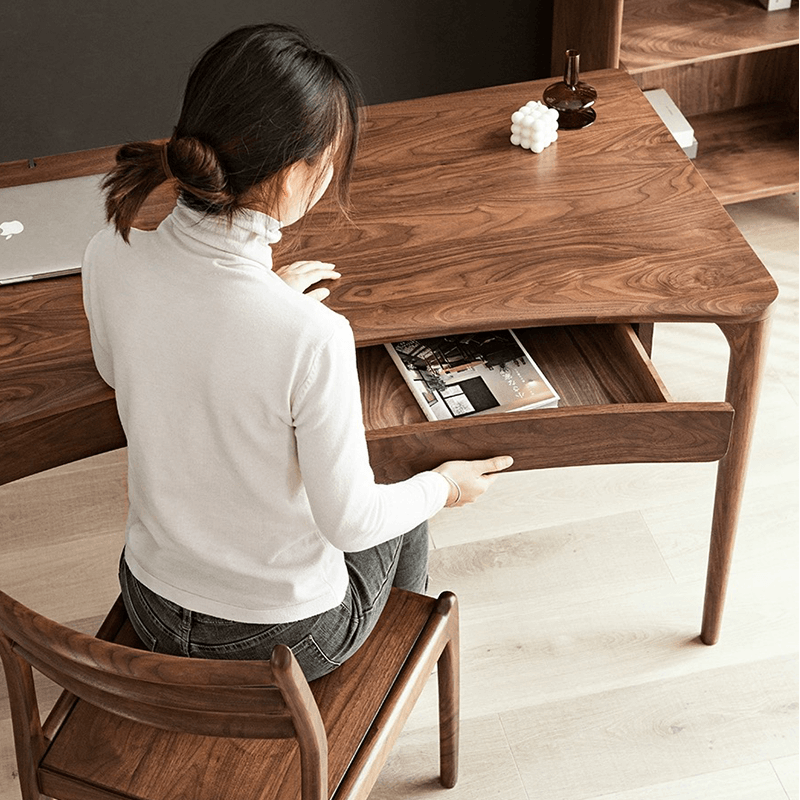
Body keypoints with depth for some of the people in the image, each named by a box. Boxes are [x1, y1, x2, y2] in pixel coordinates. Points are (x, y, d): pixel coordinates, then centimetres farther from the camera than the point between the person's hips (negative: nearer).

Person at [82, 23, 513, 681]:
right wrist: (445, 487, 0)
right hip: (283, 640, -4)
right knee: (399, 518, 29)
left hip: (151, 609, 5)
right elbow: (350, 520, -22)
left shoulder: (109, 260, -20)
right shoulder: (312, 337, -36)